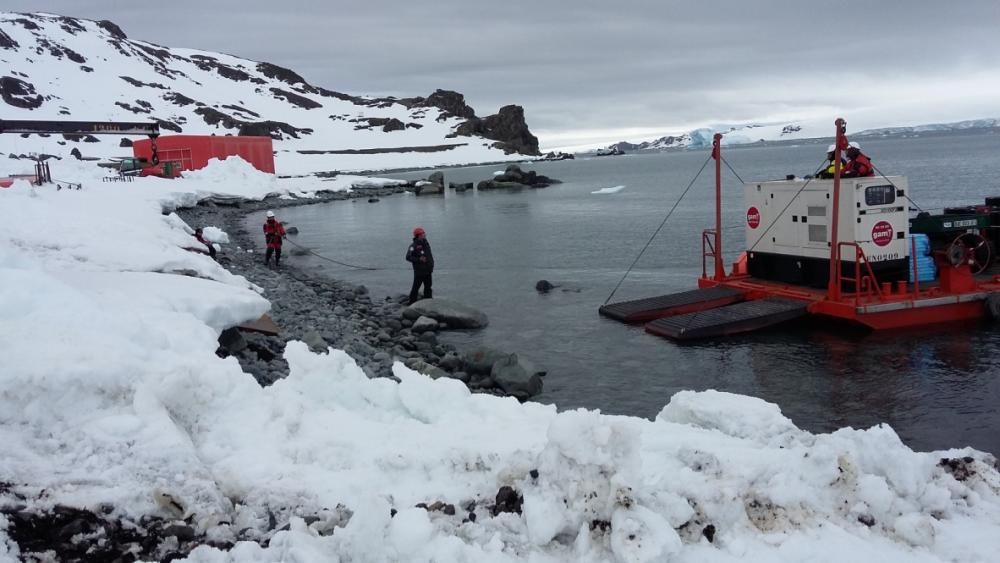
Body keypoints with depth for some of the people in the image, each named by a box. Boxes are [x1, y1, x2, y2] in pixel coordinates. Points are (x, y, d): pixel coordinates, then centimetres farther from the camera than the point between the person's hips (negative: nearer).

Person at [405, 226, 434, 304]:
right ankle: (412, 303, 6)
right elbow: (408, 257, -18)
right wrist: (419, 259, -25)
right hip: (419, 271, -7)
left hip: (428, 271, 7)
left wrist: (432, 265, 14)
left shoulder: (426, 243, 10)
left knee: (428, 287, 13)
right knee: (416, 287, -3)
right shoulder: (413, 246, -13)